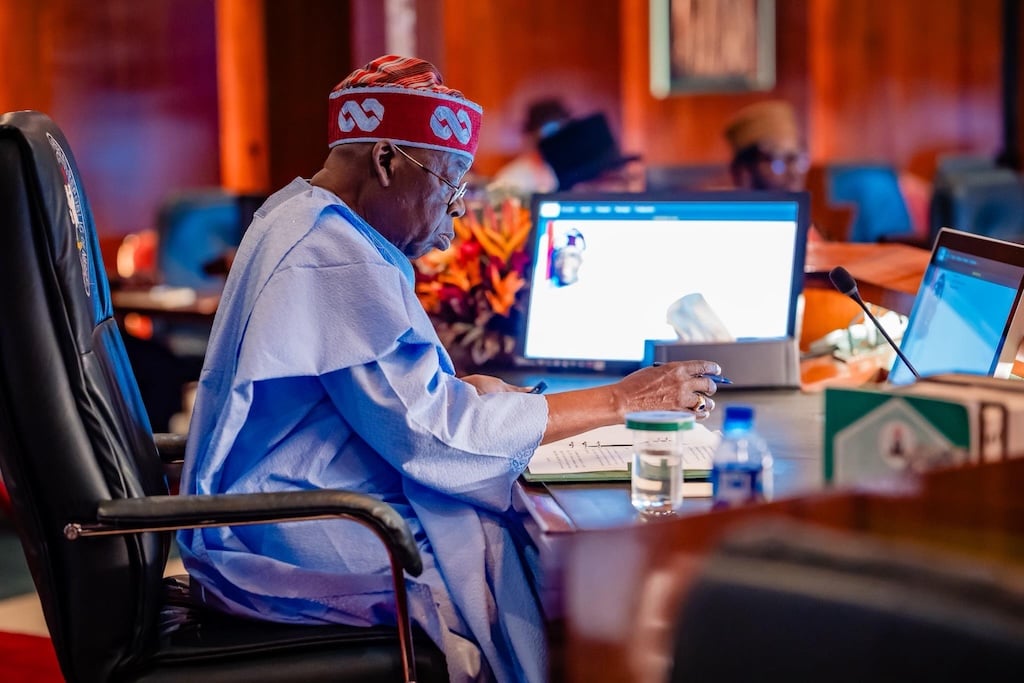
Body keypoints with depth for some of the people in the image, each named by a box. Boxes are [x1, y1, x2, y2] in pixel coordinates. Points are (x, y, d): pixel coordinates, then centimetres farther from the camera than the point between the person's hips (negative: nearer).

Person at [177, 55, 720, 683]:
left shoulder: (298, 217, 13)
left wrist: (464, 388, 6)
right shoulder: (333, 259, -21)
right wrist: (622, 401, -19)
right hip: (299, 548, -10)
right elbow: (432, 430, -24)